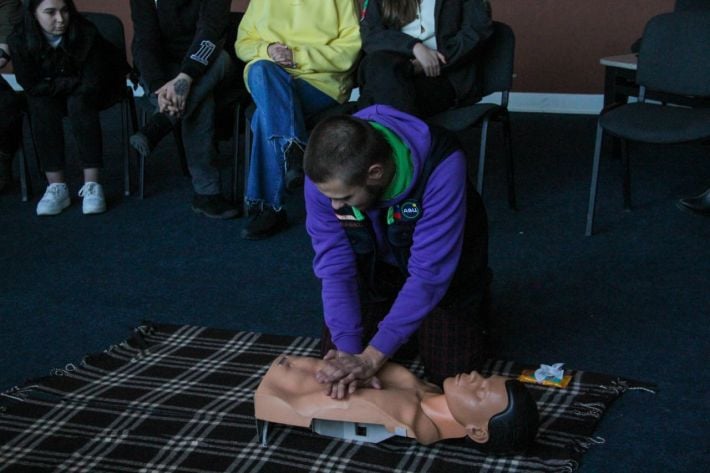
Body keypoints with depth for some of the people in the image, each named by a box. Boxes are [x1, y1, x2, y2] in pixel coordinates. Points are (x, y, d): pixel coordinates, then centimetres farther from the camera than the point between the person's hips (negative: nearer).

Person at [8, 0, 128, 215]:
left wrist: (54, 85, -17)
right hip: (47, 94, 2)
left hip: (85, 94, -2)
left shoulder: (86, 33, -26)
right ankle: (56, 187, -28)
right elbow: (32, 86, -17)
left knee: (78, 103, -34)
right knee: (41, 107, -30)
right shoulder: (19, 40, -21)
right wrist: (73, 82, -21)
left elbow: (91, 84, -22)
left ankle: (92, 184, -34)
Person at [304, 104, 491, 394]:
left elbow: (428, 273, -37)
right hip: (375, 263, 3)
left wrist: (373, 357, -37)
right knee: (336, 356, -1)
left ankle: (474, 302, 23)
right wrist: (348, 349, -32)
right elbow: (334, 266, -23)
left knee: (452, 369, -9)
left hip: (444, 259, -3)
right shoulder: (324, 175, -30)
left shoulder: (441, 167, -40)